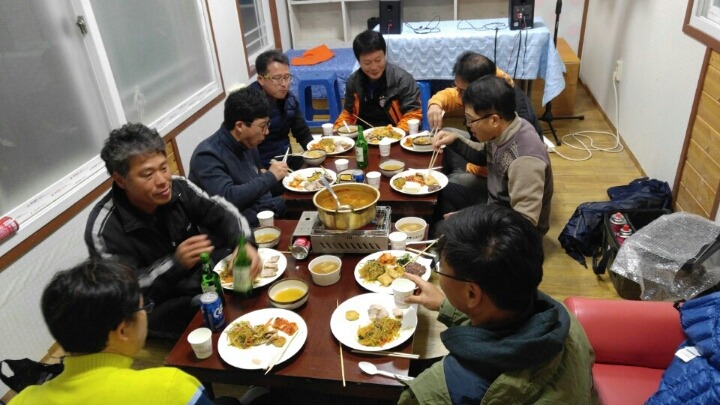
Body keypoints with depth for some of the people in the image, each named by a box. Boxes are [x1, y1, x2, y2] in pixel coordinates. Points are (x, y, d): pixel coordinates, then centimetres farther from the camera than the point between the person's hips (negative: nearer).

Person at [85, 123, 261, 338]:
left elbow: (219, 211, -5)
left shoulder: (177, 187, -10)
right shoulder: (105, 230, -23)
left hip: (204, 270, 6)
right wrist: (175, 263, -36)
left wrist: (244, 244, -26)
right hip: (161, 307, -6)